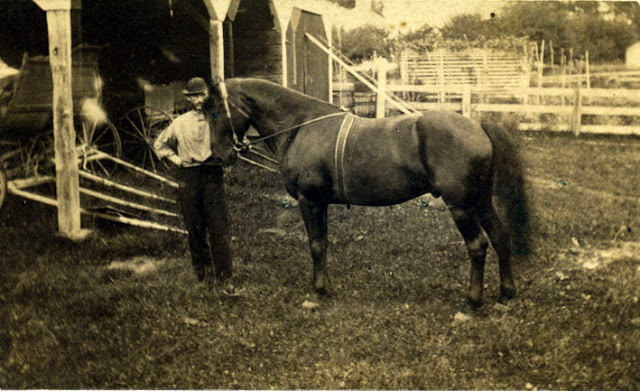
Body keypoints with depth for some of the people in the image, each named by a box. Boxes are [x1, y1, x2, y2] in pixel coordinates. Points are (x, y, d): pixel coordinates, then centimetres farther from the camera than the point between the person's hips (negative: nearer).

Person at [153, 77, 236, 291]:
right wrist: (176, 159, 7)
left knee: (219, 227, -7)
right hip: (188, 177, 2)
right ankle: (203, 272, 22)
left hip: (213, 175, -1)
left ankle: (225, 278, -4)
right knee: (195, 229, 8)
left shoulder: (217, 121, 3)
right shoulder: (180, 123, 6)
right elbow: (160, 144, 19)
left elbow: (228, 149, 7)